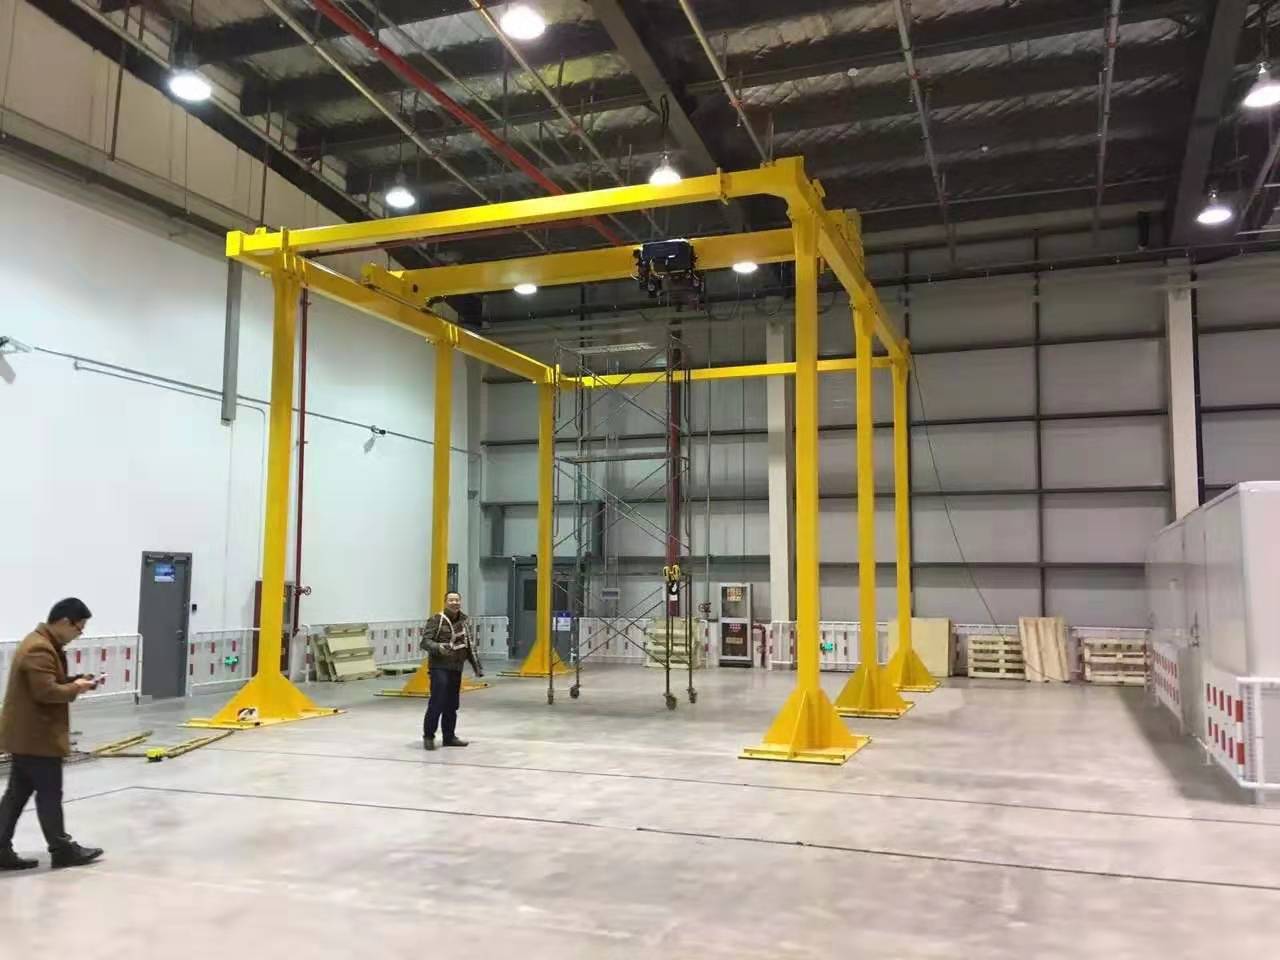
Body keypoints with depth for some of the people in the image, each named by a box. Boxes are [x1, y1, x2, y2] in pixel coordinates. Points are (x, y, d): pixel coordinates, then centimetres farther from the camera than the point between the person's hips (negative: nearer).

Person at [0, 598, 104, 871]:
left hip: (24, 734, 11)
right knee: (49, 793, 1)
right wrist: (75, 688, -13)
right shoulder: (40, 649, -22)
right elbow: (46, 691, -28)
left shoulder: (41, 643, 13)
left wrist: (73, 680, 6)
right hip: (37, 736, -11)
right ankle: (62, 849, 12)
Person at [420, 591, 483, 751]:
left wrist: (477, 667, 18)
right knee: (437, 703, -10)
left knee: (452, 705, 11)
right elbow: (425, 641, -12)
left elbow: (470, 647, 19)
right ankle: (428, 736, 1)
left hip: (456, 669, 6)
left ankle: (449, 737, 20)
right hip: (440, 668, -6)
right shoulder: (437, 620, -6)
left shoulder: (464, 622, 12)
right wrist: (438, 647, -32)